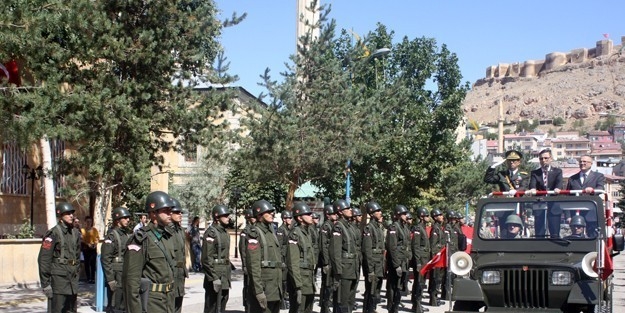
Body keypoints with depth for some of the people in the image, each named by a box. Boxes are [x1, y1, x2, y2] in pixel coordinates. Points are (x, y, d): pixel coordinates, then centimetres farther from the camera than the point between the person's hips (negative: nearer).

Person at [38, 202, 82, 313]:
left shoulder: (76, 233, 11)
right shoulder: (53, 233, -10)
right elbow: (43, 259, -12)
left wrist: (76, 275, 16)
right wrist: (45, 283, -14)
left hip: (72, 281, 7)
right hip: (58, 279, -7)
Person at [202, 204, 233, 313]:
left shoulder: (225, 232, 15)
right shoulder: (211, 232, -14)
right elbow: (206, 258, -19)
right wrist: (214, 278, -21)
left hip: (225, 277, 9)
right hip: (215, 276, -9)